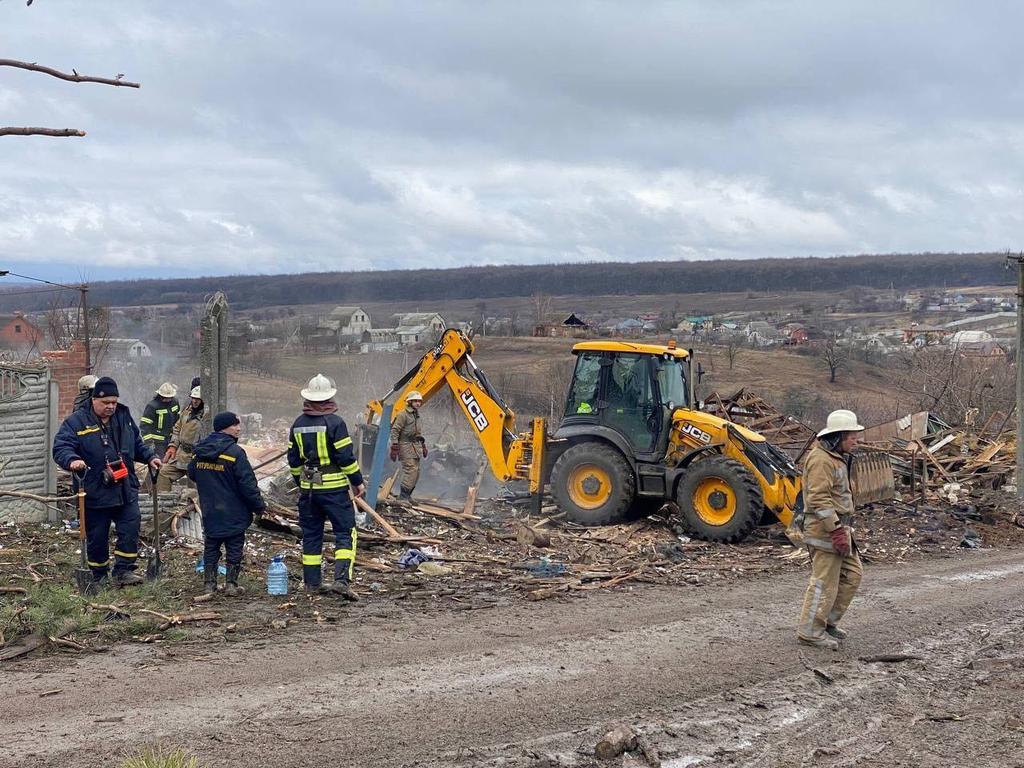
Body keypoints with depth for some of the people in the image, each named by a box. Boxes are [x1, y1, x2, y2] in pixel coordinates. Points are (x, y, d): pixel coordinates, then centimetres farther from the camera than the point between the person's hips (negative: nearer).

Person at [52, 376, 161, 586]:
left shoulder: (124, 416, 10)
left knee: (130, 528, -5)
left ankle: (123, 571, 5)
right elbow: (60, 448, -16)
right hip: (95, 492, -4)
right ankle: (99, 577, 20)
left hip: (126, 489, 4)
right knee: (97, 537, 5)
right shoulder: (77, 421, -8)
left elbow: (137, 444, 24)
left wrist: (149, 457, 9)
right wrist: (72, 460, -35)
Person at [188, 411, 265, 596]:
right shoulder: (235, 452, -18)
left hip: (209, 511, 6)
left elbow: (192, 474, 18)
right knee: (234, 548, 6)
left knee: (211, 547, 14)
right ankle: (231, 584, 8)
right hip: (233, 512, -6)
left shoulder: (199, 450, 3)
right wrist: (259, 505, -8)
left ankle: (209, 584, 15)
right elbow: (248, 483, -18)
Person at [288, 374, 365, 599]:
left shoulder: (298, 424, 7)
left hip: (308, 489, 6)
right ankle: (342, 580, -15)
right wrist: (358, 481, -2)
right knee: (345, 533, -2)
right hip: (334, 487, -6)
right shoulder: (335, 422, -12)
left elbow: (293, 460, 12)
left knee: (311, 535, 12)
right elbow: (346, 457, -13)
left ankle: (312, 583, 15)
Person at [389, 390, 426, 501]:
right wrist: (394, 446, -19)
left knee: (416, 471, 8)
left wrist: (423, 445, 27)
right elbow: (395, 430, -14)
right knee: (411, 470, -15)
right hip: (406, 445, -9)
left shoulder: (416, 415, 18)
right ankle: (404, 495, -11)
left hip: (415, 446, 9)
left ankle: (407, 495, 16)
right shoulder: (403, 415, -10)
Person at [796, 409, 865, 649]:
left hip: (840, 527, 11)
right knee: (825, 582, -4)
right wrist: (836, 531, -25)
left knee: (852, 575, 14)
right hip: (826, 529, -11)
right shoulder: (821, 459, -18)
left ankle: (828, 621, 23)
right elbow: (819, 499, -24)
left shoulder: (836, 457, 16)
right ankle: (811, 631, 6)